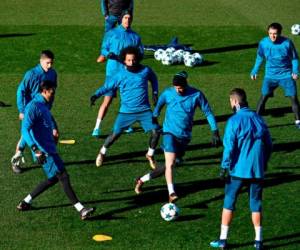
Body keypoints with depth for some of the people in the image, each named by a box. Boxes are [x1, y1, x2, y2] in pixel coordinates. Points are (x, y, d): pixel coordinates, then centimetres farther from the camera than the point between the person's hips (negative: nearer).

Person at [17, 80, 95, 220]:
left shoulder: (43, 106, 15)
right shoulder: (33, 106, -15)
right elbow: (25, 130, -23)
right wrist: (36, 150, -32)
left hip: (49, 149, 10)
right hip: (44, 151, -10)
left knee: (54, 179, 14)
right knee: (63, 176, -12)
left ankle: (25, 203, 20)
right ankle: (81, 210, -14)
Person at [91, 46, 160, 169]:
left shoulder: (145, 71, -3)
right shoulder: (120, 75, -8)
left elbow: (153, 79, 19)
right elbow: (107, 86, -2)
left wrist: (155, 93, 8)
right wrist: (96, 95, -17)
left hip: (144, 110, 2)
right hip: (126, 111, -1)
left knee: (155, 131, -10)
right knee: (115, 134, -4)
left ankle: (150, 155, 16)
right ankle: (102, 152, 25)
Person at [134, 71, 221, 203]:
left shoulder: (196, 95, -8)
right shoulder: (168, 93, -7)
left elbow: (208, 113, -1)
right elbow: (158, 107, 11)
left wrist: (215, 132, -5)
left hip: (184, 136, 2)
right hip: (170, 132, -2)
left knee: (168, 166, 8)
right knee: (170, 164, -20)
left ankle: (142, 180, 25)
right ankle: (171, 193, -21)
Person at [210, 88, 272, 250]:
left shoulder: (234, 121, -11)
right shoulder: (258, 119, 6)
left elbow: (229, 147, -14)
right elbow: (268, 144, 11)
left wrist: (224, 167, -7)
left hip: (238, 170, -4)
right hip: (257, 170, 4)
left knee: (229, 203, 7)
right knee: (256, 205, 11)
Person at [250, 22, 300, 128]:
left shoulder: (287, 43, -16)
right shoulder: (263, 43, -11)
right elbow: (260, 57, 8)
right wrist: (255, 71, 7)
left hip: (286, 75, -1)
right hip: (270, 75, 1)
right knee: (263, 96, -8)